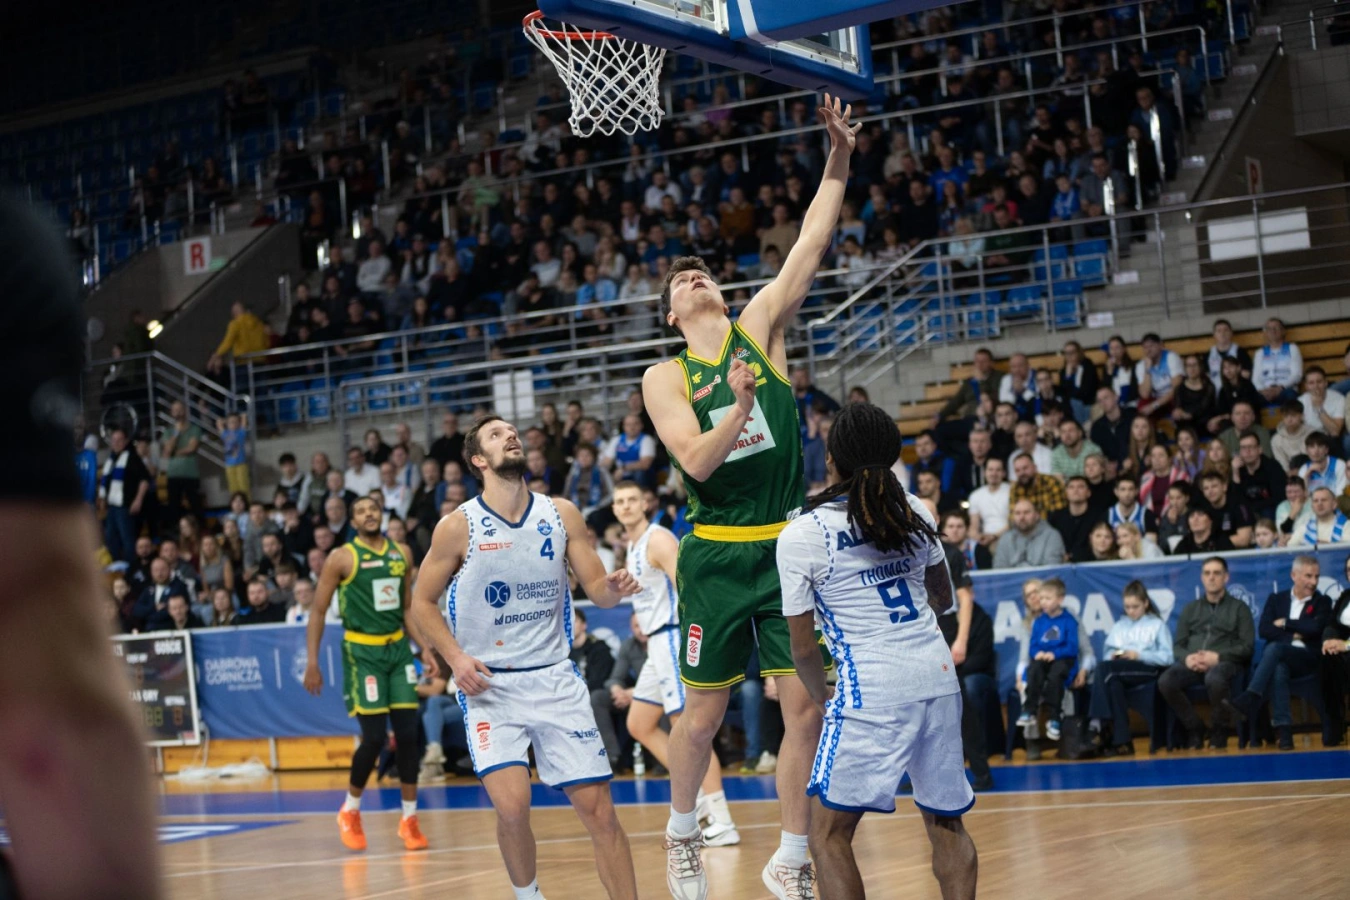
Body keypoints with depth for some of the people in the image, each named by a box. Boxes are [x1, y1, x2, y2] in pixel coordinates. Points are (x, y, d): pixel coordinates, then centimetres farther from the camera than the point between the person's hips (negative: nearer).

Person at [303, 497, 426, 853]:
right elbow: (318, 610, -3)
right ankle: (350, 811, 13)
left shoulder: (402, 553, 8)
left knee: (408, 734, -1)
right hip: (362, 652, -4)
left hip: (398, 648, 4)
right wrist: (313, 661, -9)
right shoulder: (342, 558, -5)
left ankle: (409, 818, 8)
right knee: (374, 737, -9)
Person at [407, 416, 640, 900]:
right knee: (512, 806, -17)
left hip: (555, 679, 2)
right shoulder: (458, 526, -6)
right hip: (489, 685, -2)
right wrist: (456, 657, -13)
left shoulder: (562, 515, 1)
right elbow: (423, 603, 2)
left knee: (598, 808, -2)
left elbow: (596, 589, 4)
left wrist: (614, 587, -19)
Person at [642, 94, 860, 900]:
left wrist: (840, 157, -10)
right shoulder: (665, 377, 1)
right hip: (719, 554, -1)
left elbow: (812, 243, -2)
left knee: (807, 707, -3)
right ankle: (683, 834, 33)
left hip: (789, 546, 1)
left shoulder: (761, 328, 6)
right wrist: (740, 405, -28)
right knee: (704, 714, 8)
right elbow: (697, 462, -13)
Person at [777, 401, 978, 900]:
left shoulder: (800, 535, -4)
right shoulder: (916, 512, 10)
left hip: (872, 690, -5)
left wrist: (820, 696, 20)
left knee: (829, 834, 3)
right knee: (946, 823, 17)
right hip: (940, 678, 5)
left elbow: (803, 646, 1)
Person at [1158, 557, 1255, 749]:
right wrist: (1187, 658, -8)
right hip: (1192, 664, 3)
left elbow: (1247, 647, 2)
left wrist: (1217, 657, -13)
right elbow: (1177, 645, 17)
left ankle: (1219, 732, -18)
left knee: (1214, 678, -41)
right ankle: (1194, 729, -11)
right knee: (1165, 681, -30)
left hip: (1225, 663, -3)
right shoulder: (1190, 609, 24)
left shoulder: (1239, 608, 14)